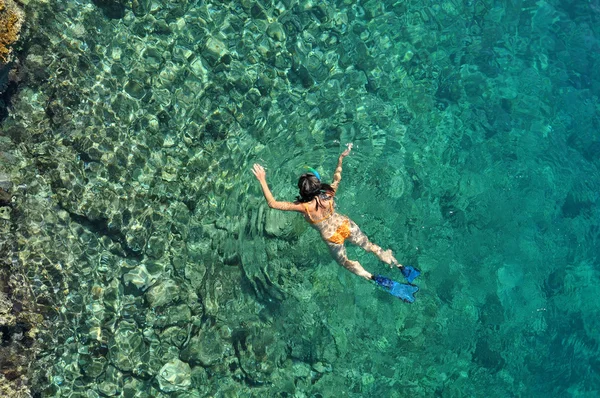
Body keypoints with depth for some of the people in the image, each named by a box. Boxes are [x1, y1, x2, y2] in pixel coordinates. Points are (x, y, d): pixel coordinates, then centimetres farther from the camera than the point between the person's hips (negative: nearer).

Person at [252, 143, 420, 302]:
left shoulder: (304, 207, -31)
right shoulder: (328, 194, -21)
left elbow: (272, 203, -29)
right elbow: (337, 178, 2)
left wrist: (262, 180, -28)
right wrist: (341, 158, 9)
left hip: (332, 238, -3)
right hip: (346, 226, 3)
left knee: (345, 262, 20)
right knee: (371, 247, 19)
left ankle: (375, 278, 4)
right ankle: (401, 267, 22)